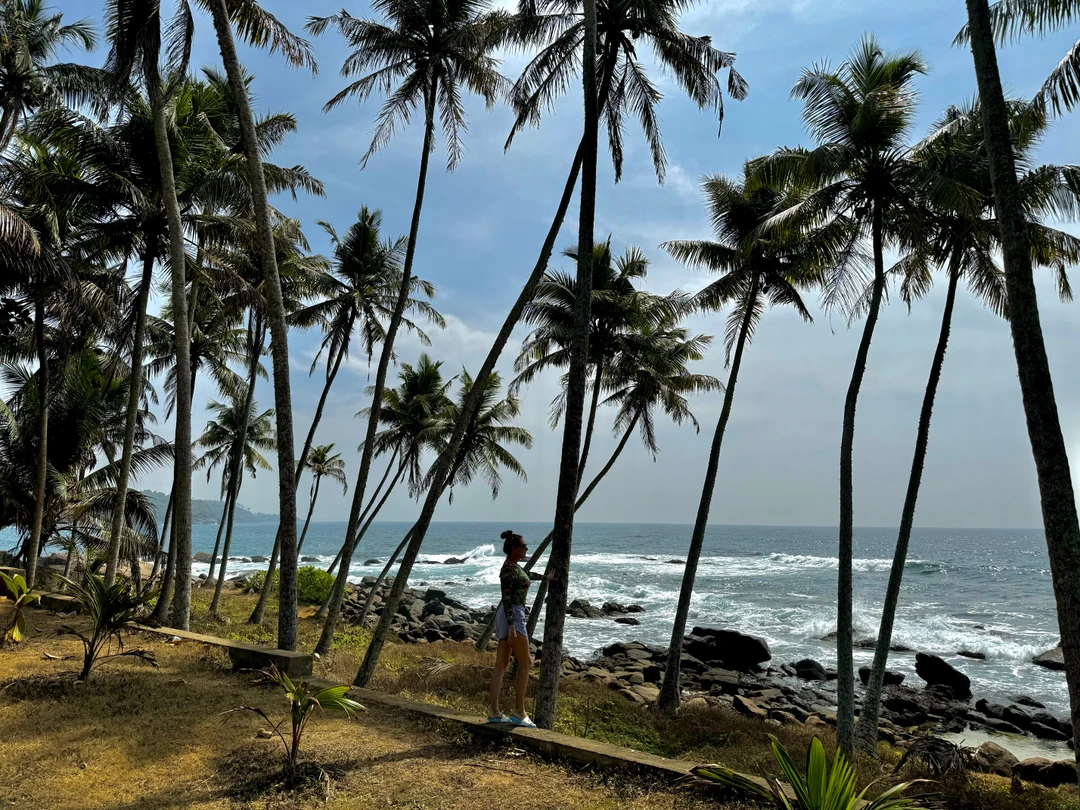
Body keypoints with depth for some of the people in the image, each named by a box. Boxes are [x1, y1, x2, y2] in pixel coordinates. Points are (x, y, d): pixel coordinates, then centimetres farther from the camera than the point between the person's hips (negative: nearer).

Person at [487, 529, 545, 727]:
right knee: (525, 663, -3)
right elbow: (506, 598, -21)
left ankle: (494, 712, 10)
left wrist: (543, 577, 51)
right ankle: (519, 712, 1)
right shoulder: (508, 570, -16)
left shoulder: (513, 566, 13)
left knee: (502, 664, 8)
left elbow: (525, 575, 35)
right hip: (512, 615, -10)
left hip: (512, 615, 10)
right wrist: (511, 626, -25)